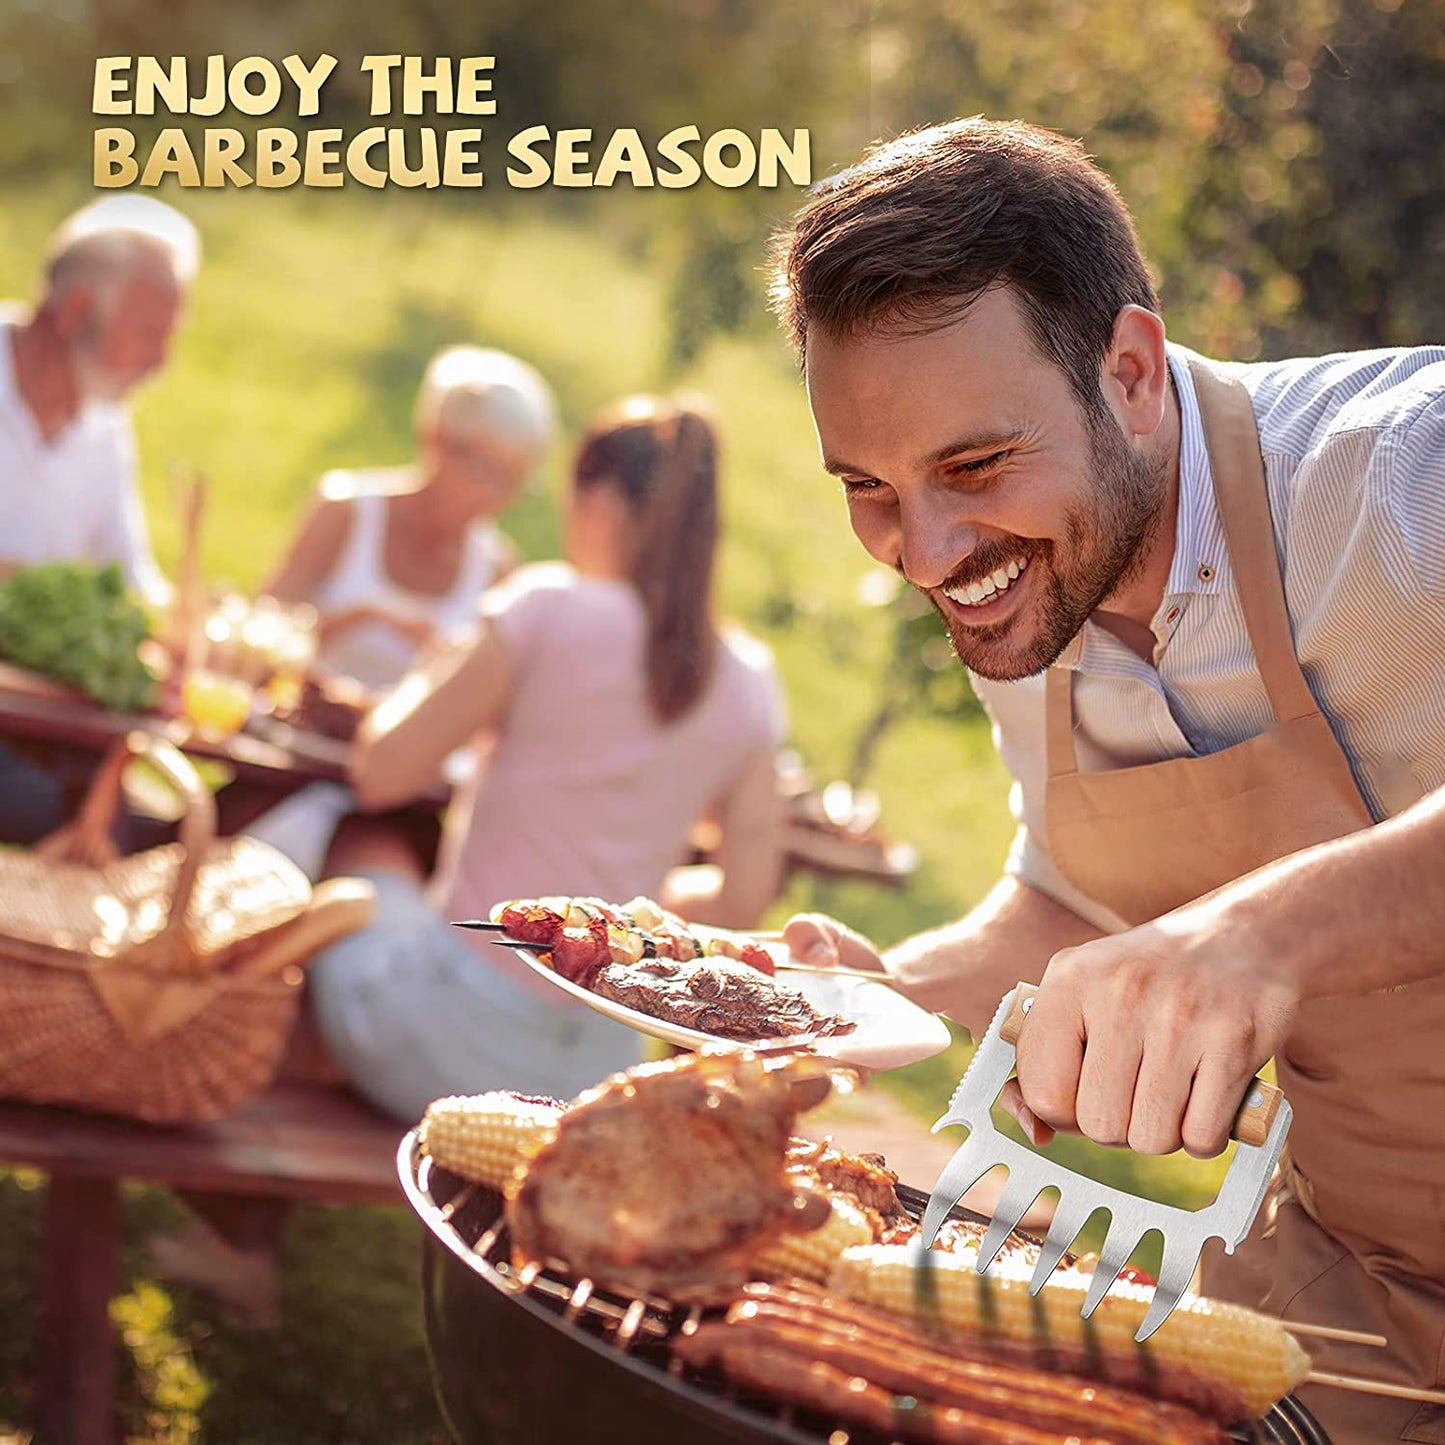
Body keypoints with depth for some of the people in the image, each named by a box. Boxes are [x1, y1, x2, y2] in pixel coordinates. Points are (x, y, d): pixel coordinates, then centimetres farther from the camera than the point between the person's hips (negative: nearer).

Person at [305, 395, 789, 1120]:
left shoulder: (550, 607, -12)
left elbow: (380, 773, -7)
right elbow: (742, 901, 4)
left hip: (454, 1044, -5)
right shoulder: (750, 682, 1)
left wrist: (431, 677, 12)